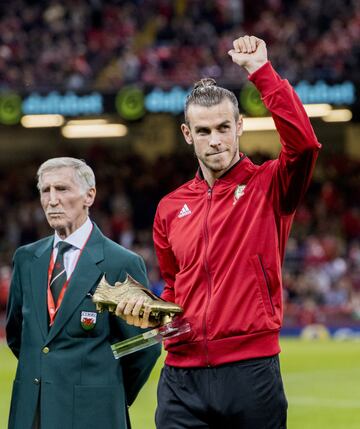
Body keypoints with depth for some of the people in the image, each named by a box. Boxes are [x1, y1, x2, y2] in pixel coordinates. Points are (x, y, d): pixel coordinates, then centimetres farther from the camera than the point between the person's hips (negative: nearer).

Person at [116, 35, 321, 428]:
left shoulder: (267, 186, 2)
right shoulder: (170, 208, 13)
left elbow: (303, 143, -20)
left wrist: (261, 70, -17)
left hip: (251, 372, -3)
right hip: (183, 377, 4)